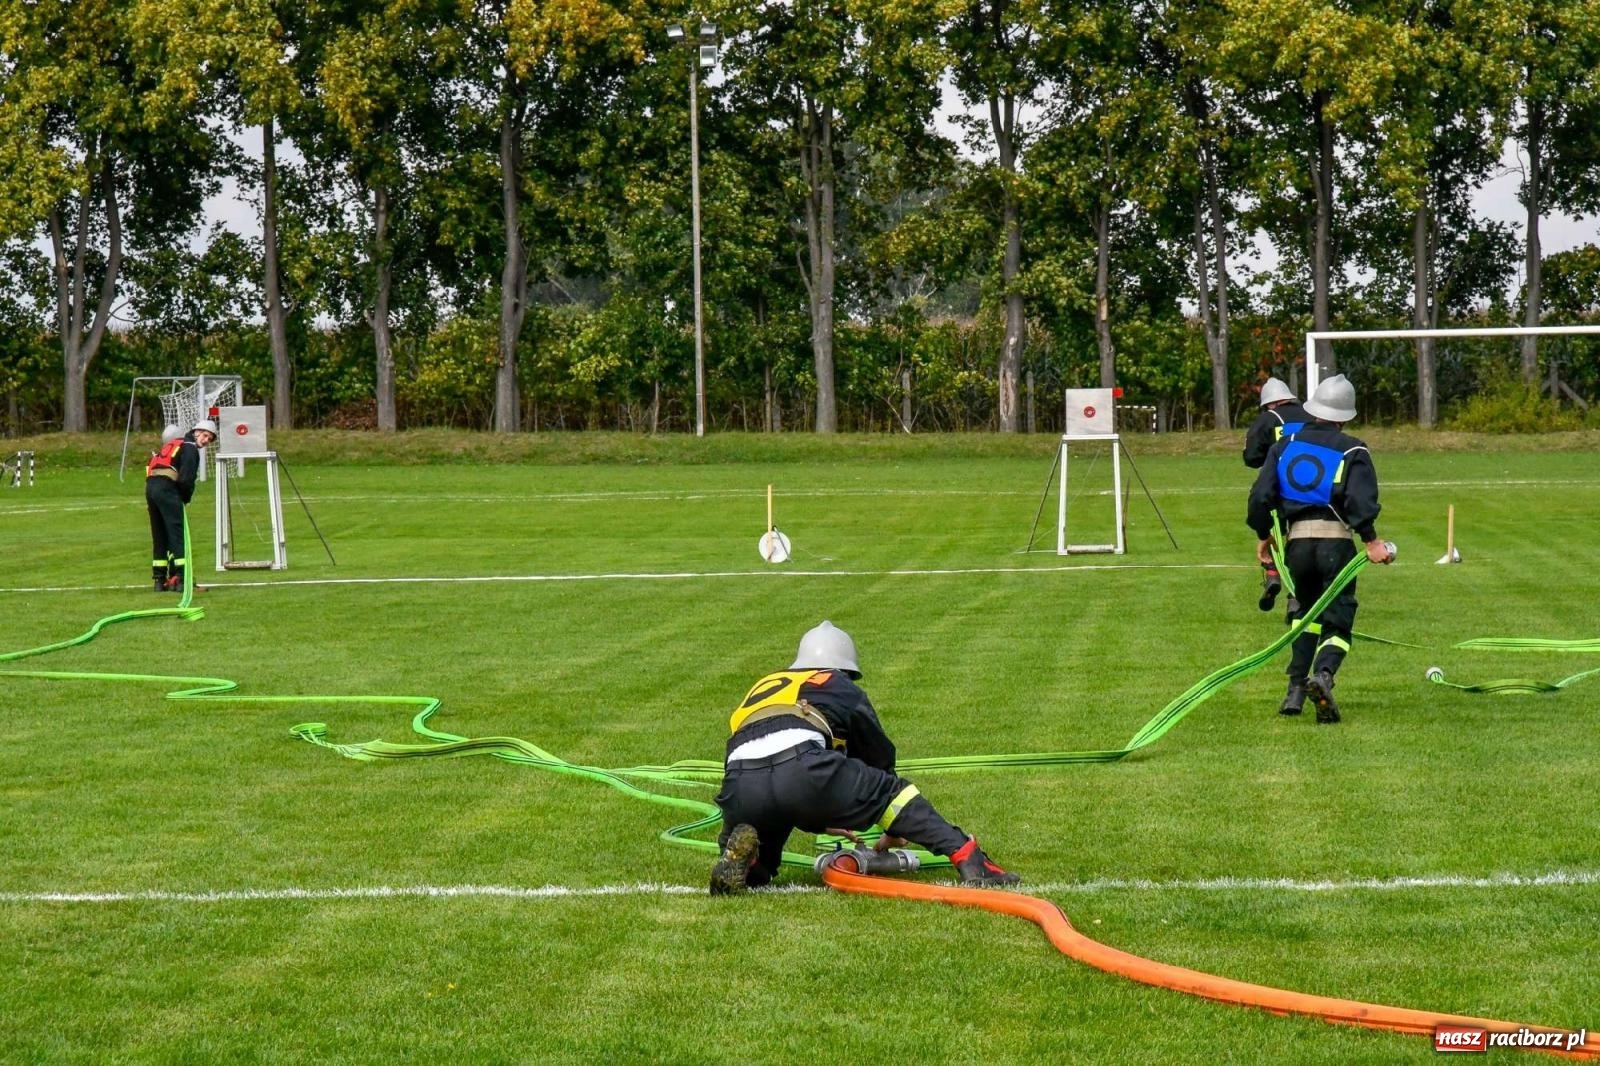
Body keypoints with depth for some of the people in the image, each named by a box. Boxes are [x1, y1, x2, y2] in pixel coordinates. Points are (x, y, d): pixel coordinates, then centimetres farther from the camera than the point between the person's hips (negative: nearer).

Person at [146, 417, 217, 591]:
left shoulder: (174, 443, 27)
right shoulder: (190, 449, -1)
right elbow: (186, 479, -13)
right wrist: (186, 498, 6)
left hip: (150, 486, 9)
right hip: (166, 489, -9)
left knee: (159, 536, 14)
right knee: (177, 533, -8)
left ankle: (159, 579, 16)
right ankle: (179, 579, -15)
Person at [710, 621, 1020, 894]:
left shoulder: (760, 688, 40)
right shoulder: (843, 689, 30)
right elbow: (881, 759, 38)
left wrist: (817, 822, 57)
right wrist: (894, 831, 54)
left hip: (739, 791, 3)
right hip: (802, 775, -3)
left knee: (754, 872, 31)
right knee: (892, 790, 19)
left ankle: (742, 854, -4)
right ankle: (969, 861, 5)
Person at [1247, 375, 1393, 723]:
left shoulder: (1285, 446, 12)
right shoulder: (1352, 450, 2)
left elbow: (1261, 496, 7)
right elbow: (1360, 499, -13)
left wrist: (1263, 535, 19)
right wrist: (1371, 541, -11)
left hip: (1297, 541, 4)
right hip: (1336, 539, -4)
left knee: (1308, 612, 23)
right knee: (1338, 618, 0)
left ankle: (1296, 688, 14)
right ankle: (1323, 673, -30)